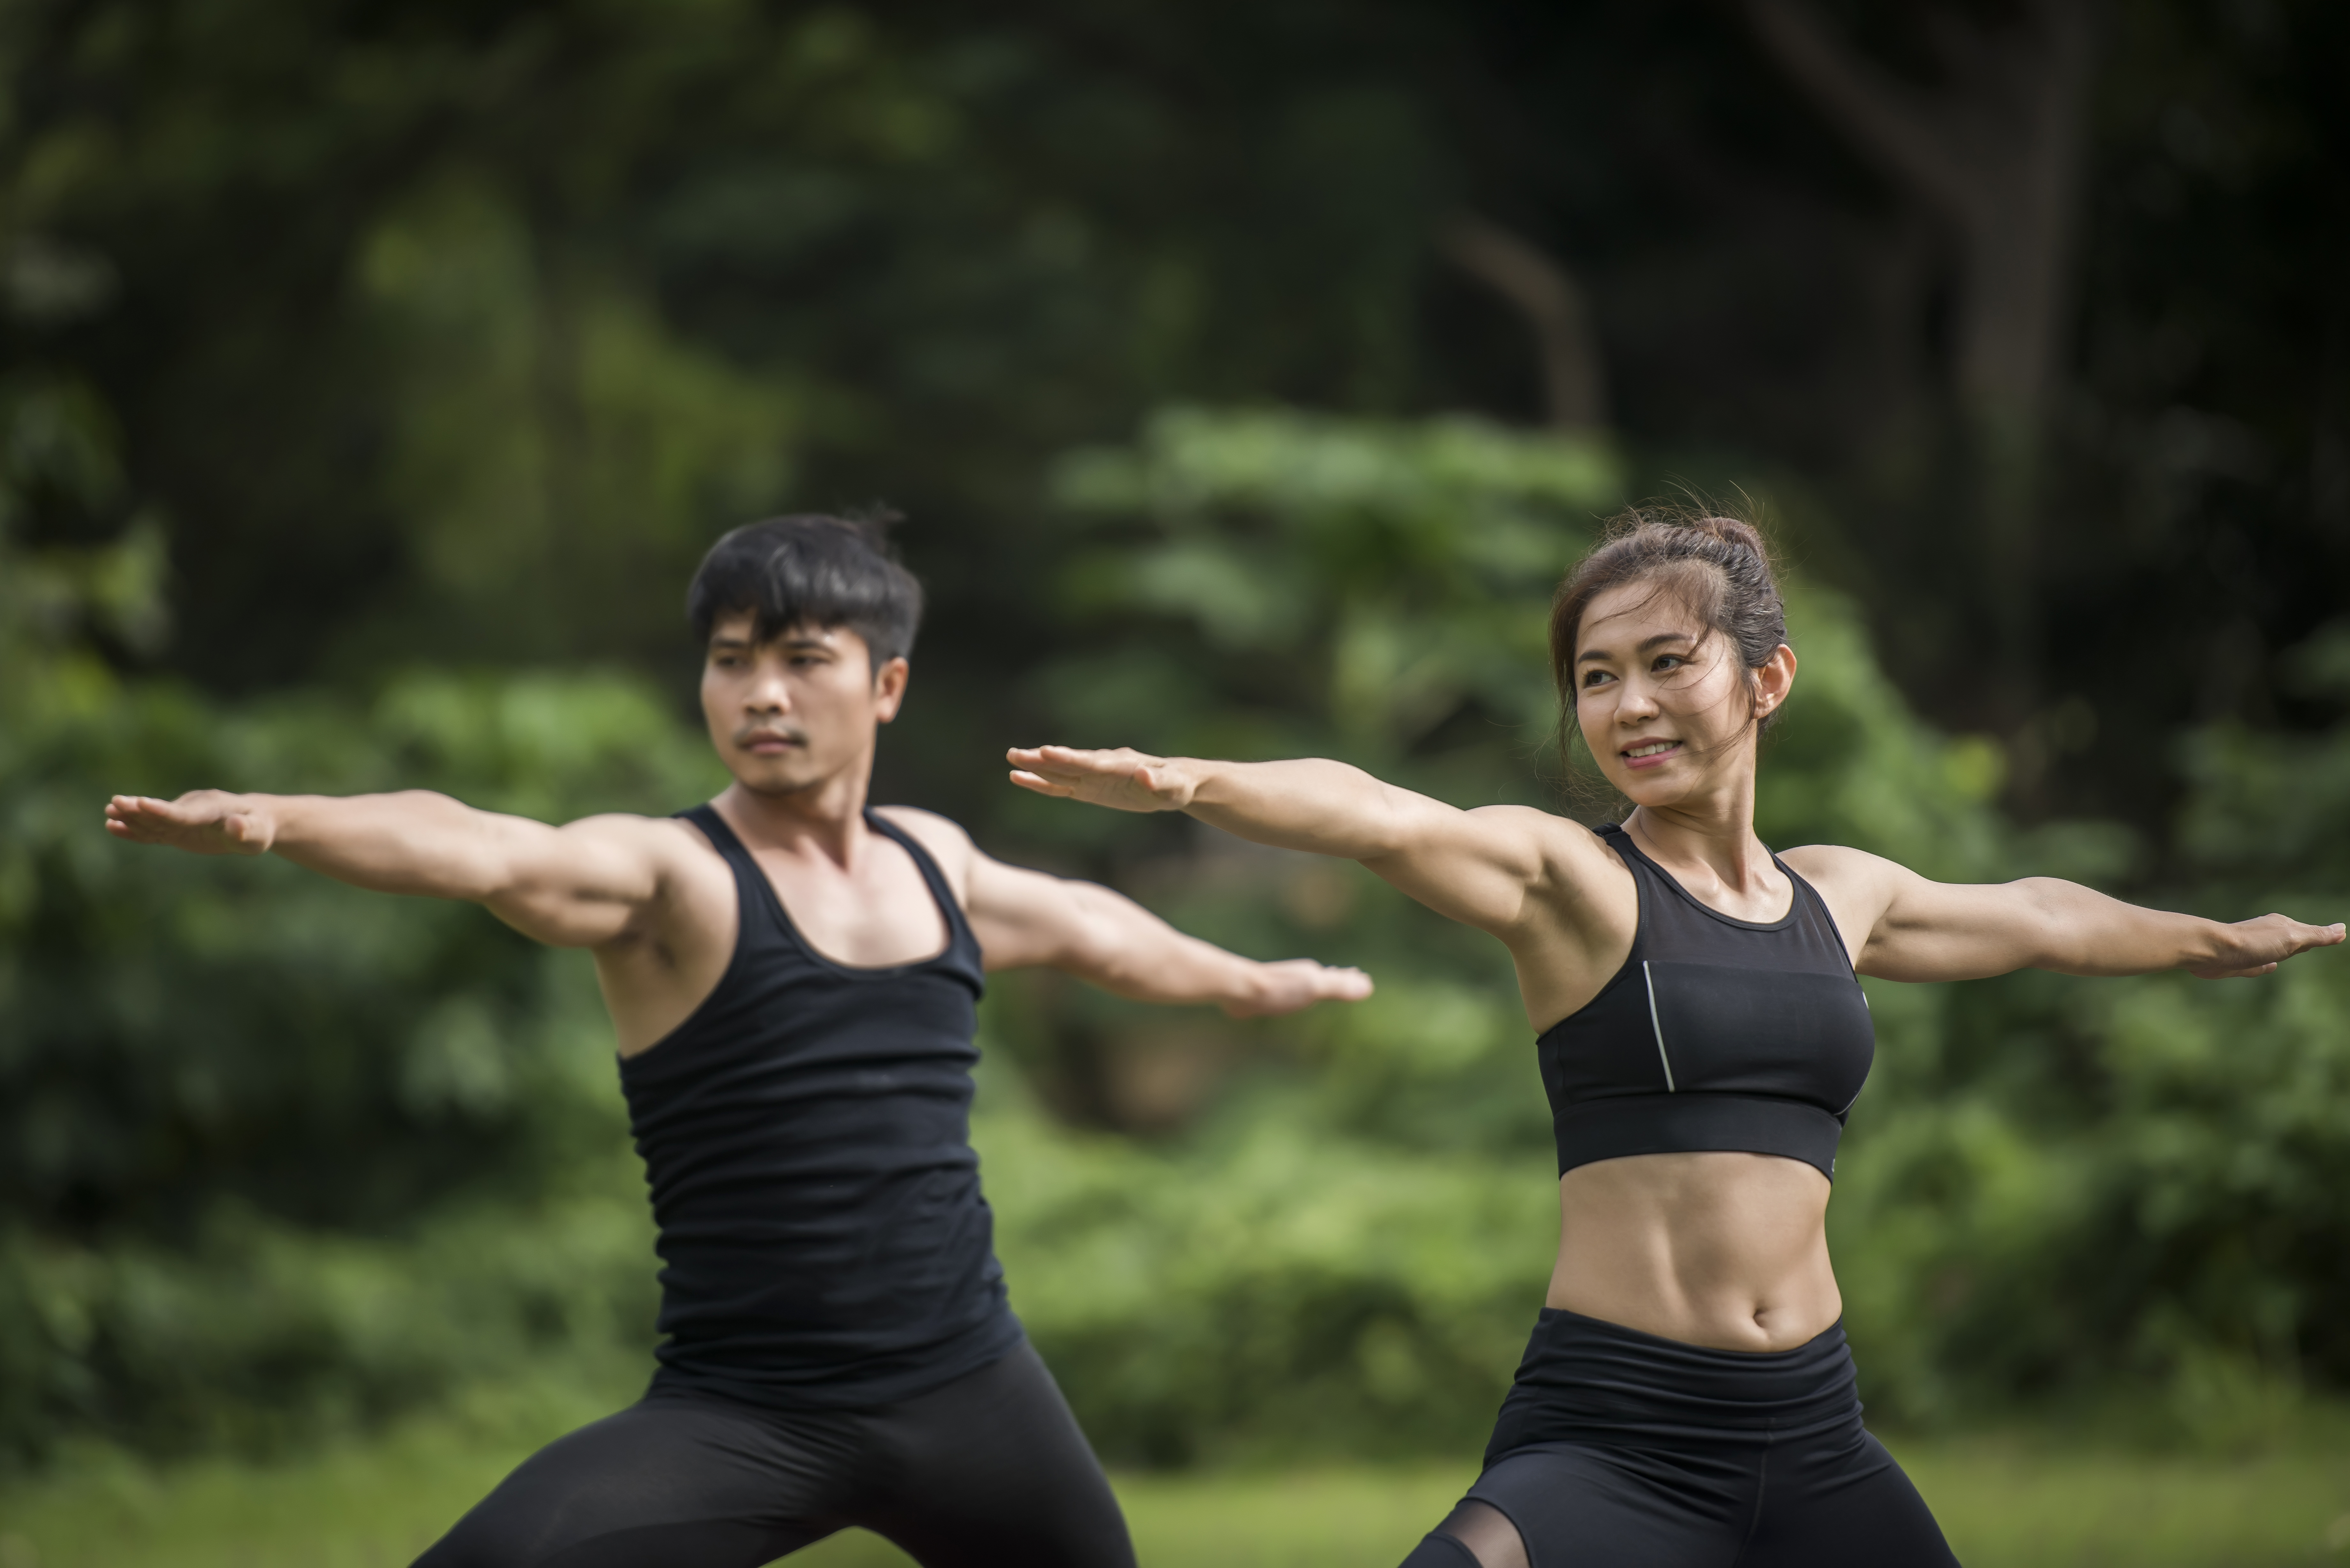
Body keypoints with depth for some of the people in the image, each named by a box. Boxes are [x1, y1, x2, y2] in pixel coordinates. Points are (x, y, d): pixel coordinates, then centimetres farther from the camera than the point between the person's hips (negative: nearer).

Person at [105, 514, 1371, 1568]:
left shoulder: (931, 860, 10)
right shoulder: (670, 880, -10)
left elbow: (1078, 926, 33)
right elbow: (481, 854, -31)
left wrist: (1244, 982, 51)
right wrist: (272, 821, -50)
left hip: (968, 1392, 6)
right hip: (743, 1418, -5)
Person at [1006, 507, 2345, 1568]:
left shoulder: (1838, 898, 15)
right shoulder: (1570, 880, -2)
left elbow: (2038, 920, 35)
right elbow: (1380, 820, -23)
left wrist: (2220, 939, 51)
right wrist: (1191, 783, -41)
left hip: (1814, 1446, 5)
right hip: (1612, 1441, -5)